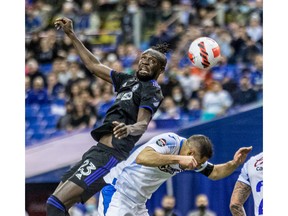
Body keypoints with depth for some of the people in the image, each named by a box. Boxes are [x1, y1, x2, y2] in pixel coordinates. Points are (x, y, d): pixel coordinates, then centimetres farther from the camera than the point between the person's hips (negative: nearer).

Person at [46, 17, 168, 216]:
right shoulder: (128, 81, 21)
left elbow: (143, 124, -19)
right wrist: (71, 35, 28)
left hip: (109, 155, -9)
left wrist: (130, 129, -42)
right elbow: (94, 65, 29)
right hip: (98, 150, 9)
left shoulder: (152, 91, -3)